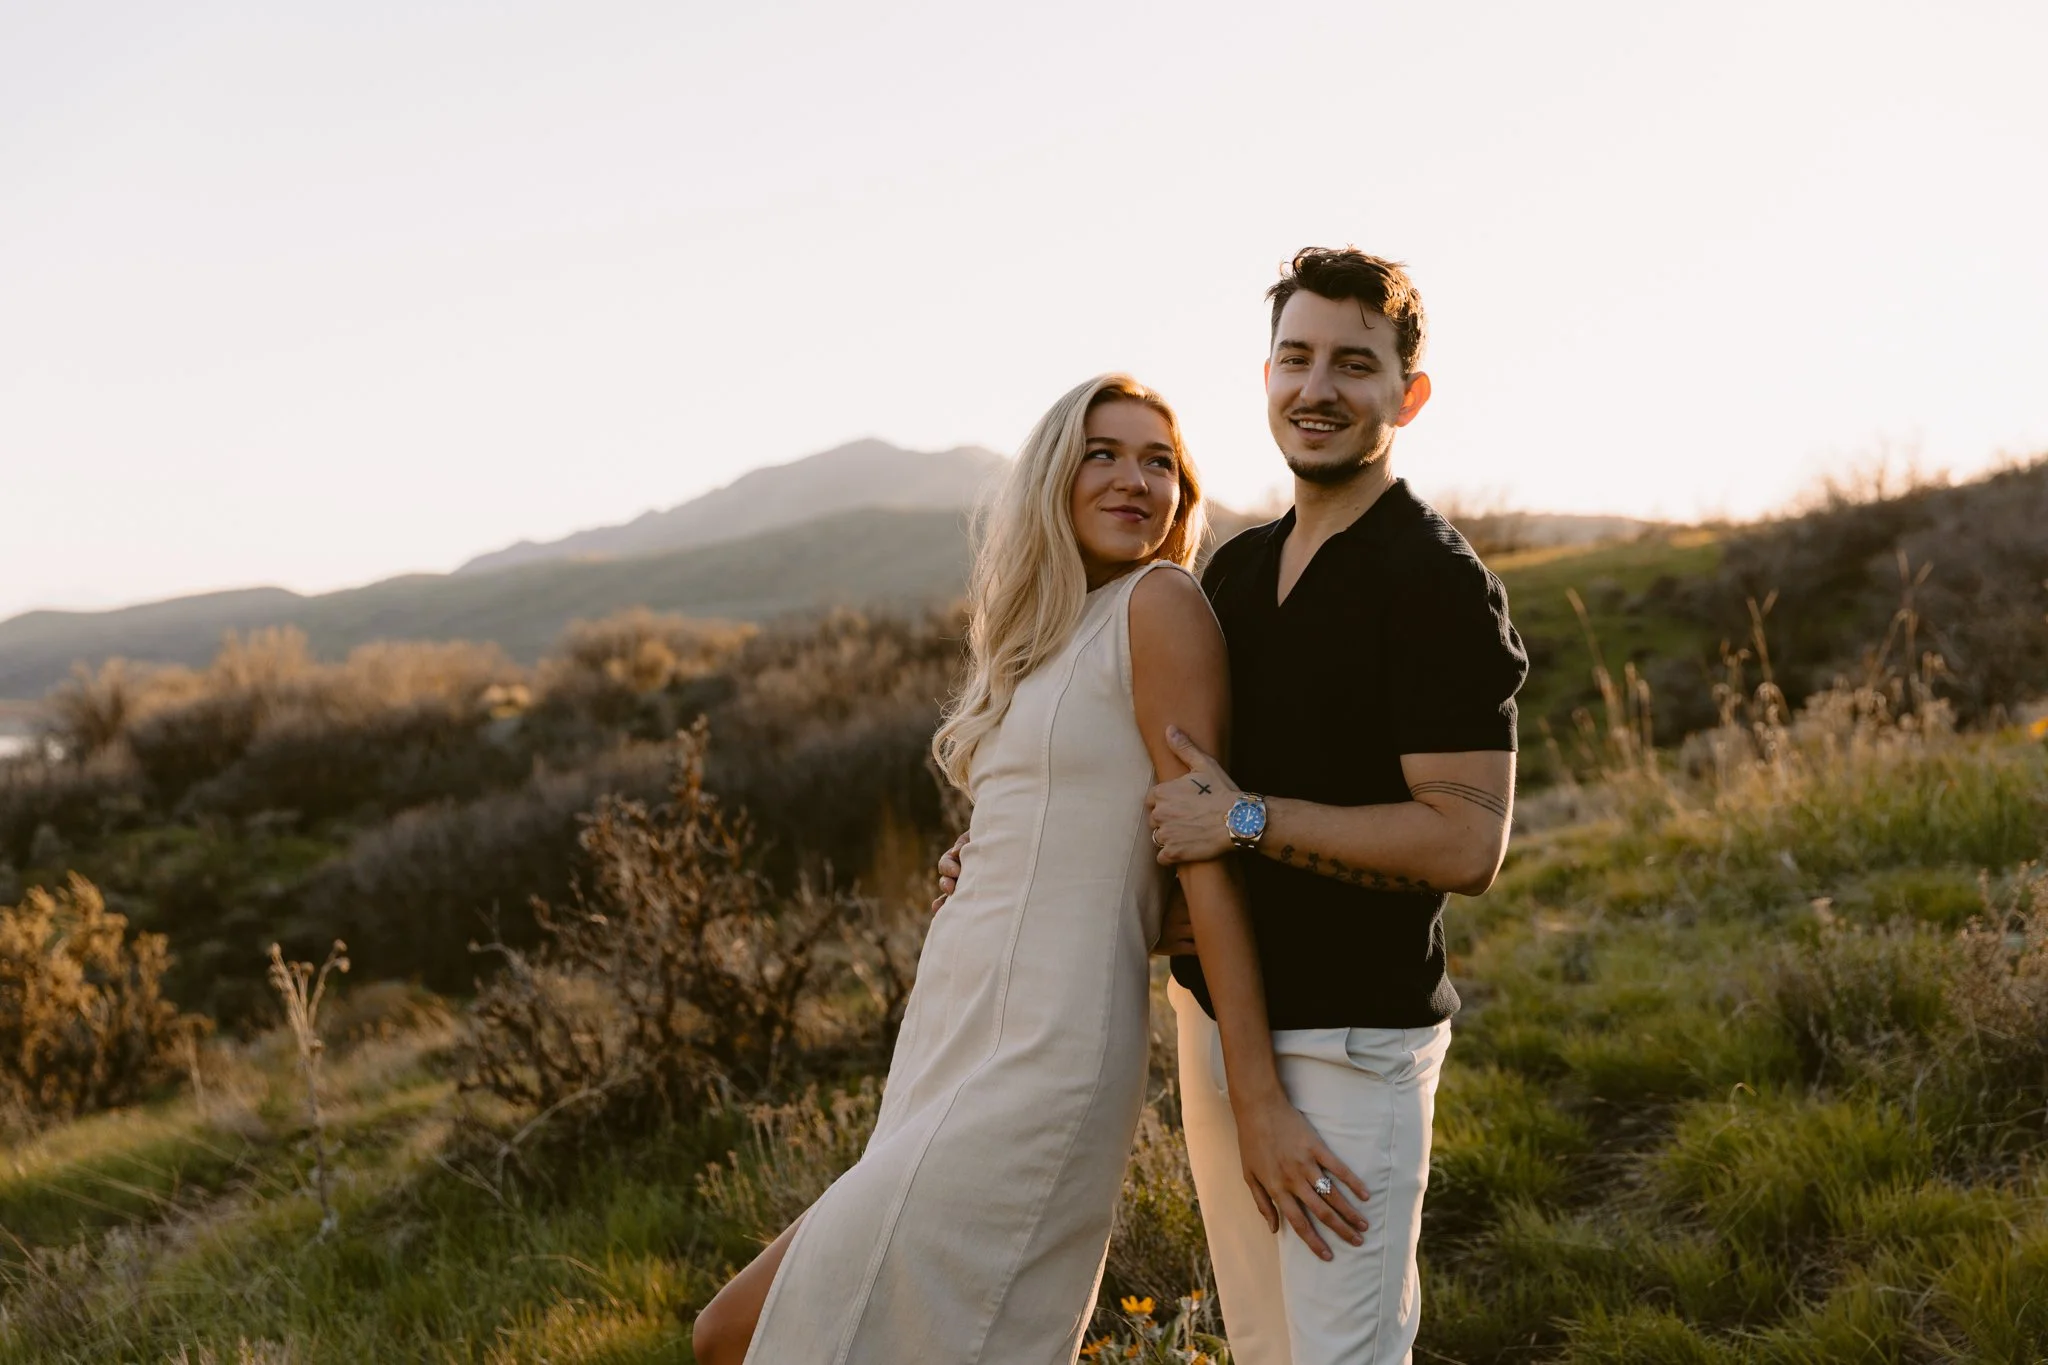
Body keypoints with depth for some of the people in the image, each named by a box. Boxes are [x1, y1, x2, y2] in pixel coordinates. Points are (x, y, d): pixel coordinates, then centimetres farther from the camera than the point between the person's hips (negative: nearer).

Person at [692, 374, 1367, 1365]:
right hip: (952, 1035, 8)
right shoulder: (1041, 634, 16)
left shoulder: (1160, 606, -8)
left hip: (1038, 1065, -8)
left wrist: (1258, 1100, -16)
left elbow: (1208, 853, -14)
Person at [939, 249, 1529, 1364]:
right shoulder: (1237, 569, 10)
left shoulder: (1439, 584, -14)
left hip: (1348, 1042, -8)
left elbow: (1466, 843, -21)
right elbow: (1180, 774, 23)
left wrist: (1248, 820, -21)